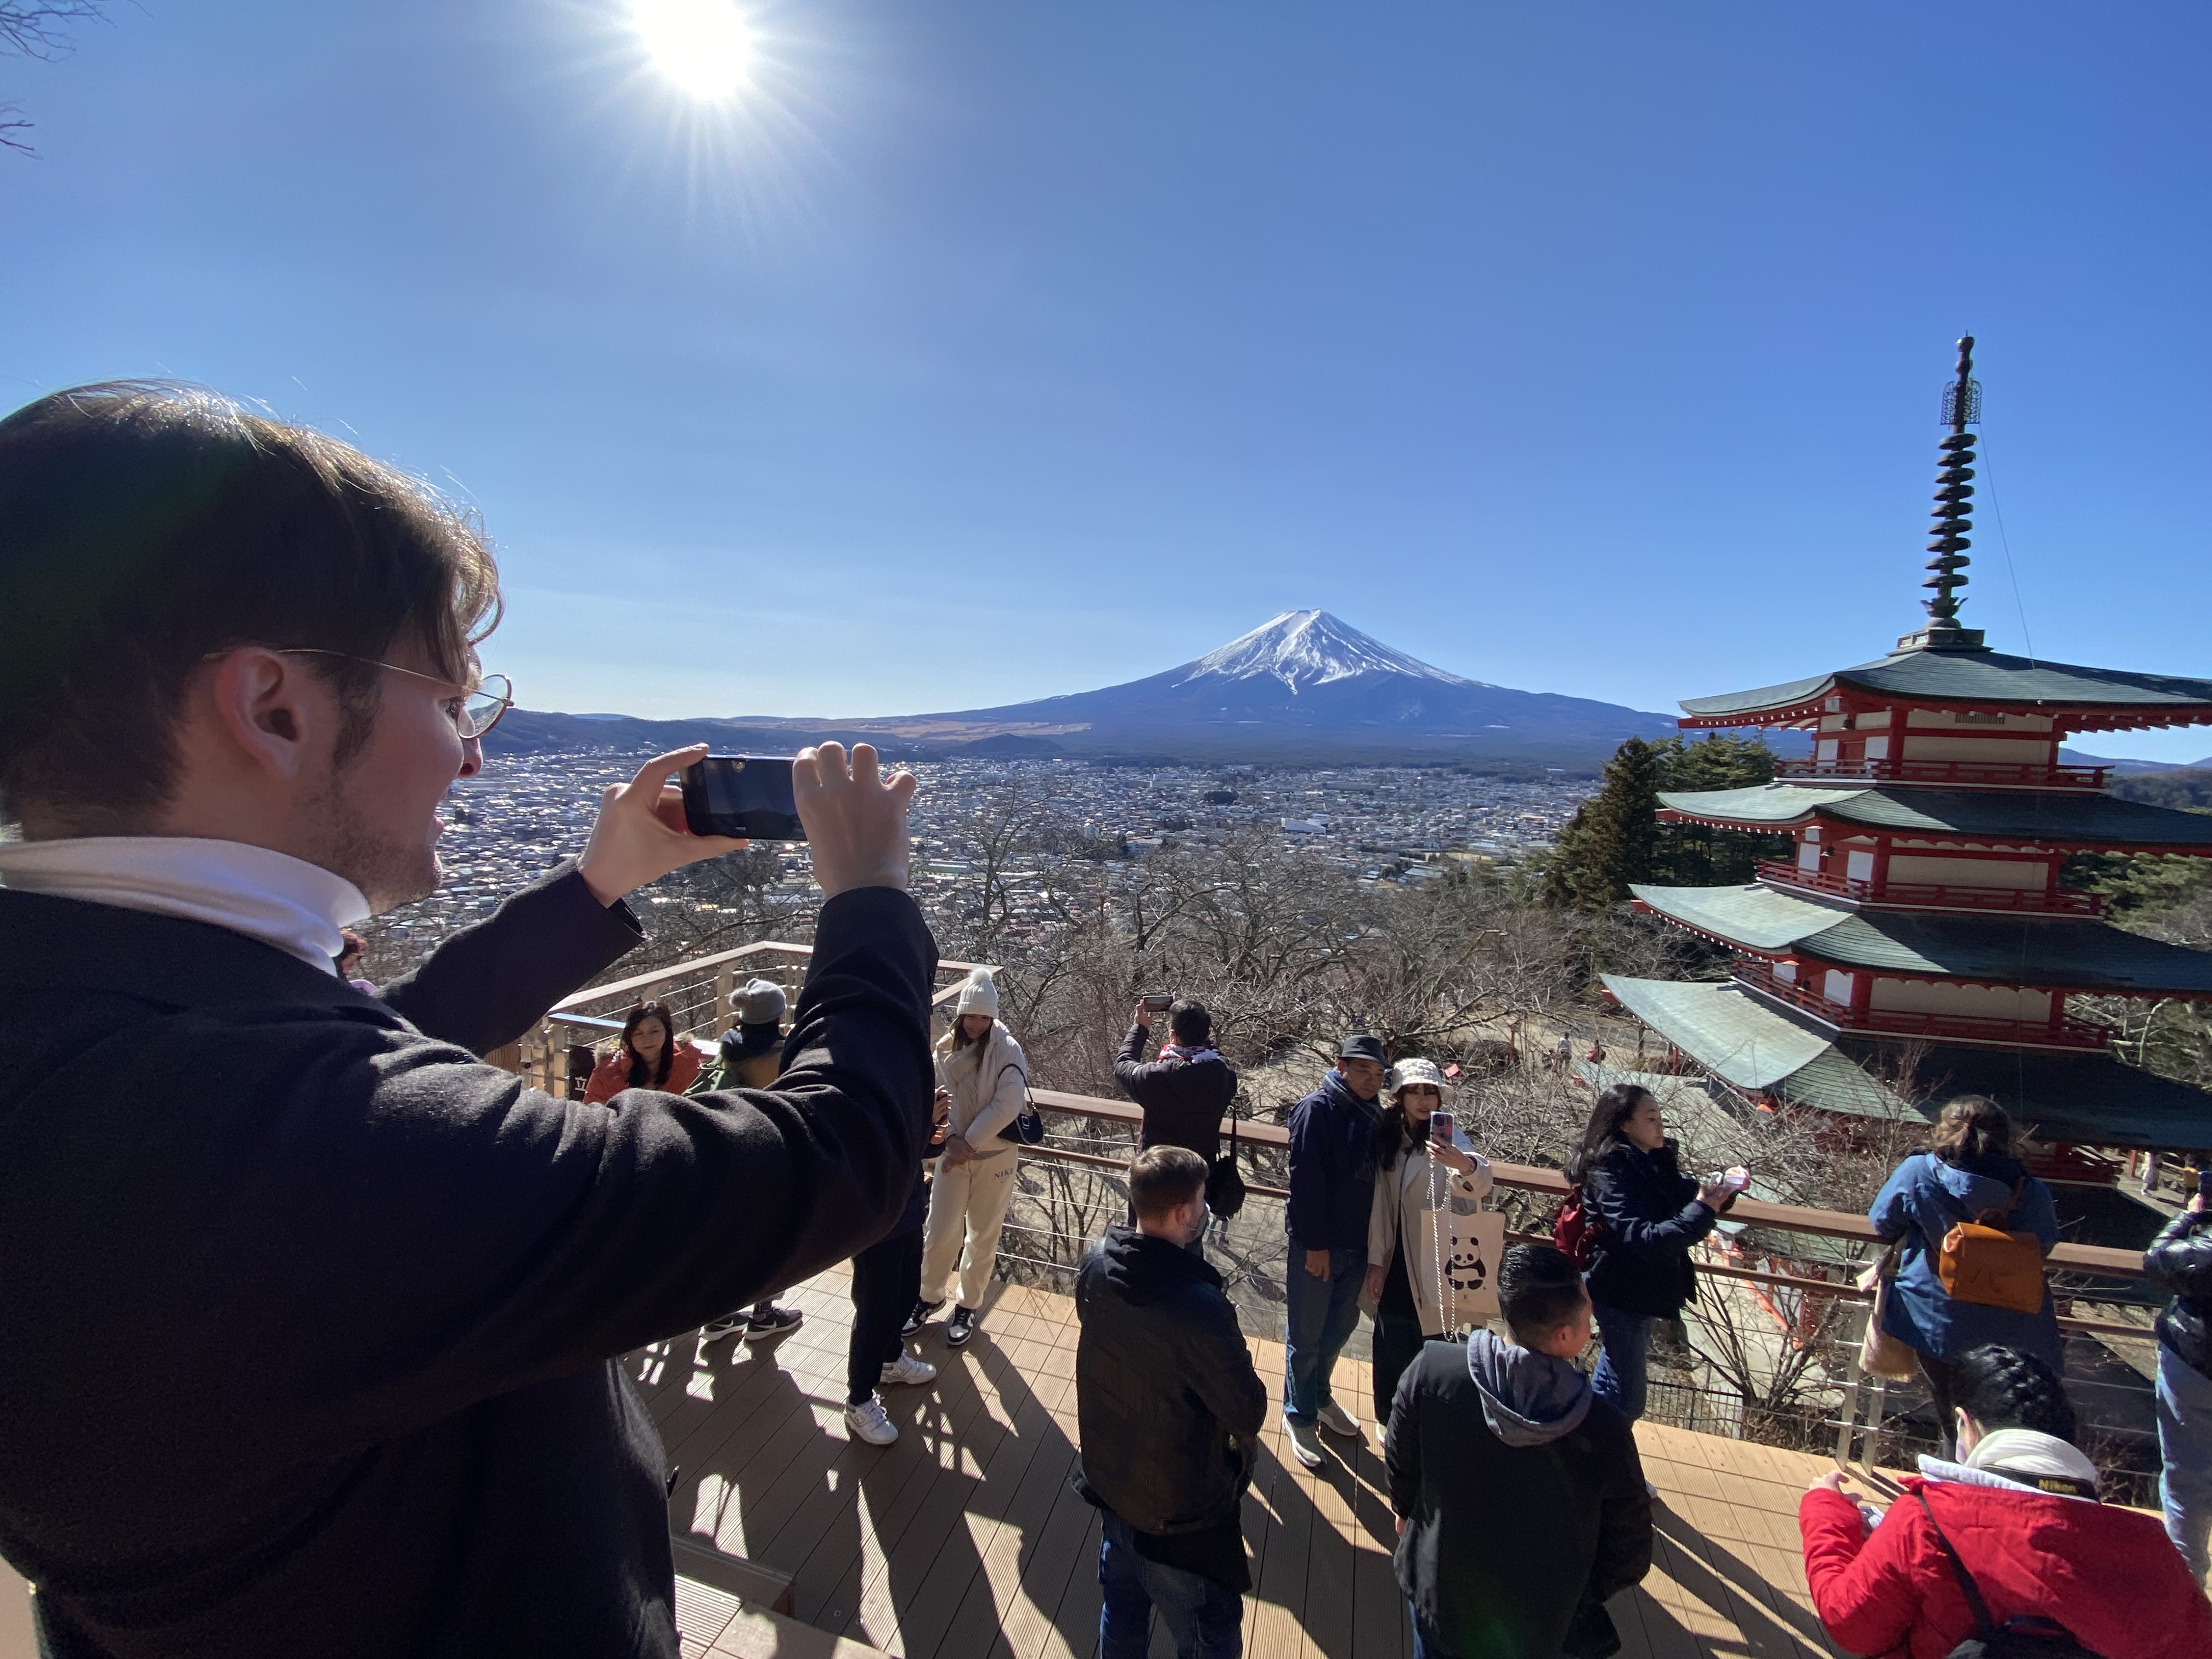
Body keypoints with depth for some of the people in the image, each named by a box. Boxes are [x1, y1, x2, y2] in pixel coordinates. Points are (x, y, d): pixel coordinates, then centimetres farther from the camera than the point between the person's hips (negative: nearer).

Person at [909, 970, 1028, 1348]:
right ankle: (930, 1296, 33)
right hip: (953, 1153, 3)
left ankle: (969, 1305, 32)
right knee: (940, 1233, 7)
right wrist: (950, 1140, -15)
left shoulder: (1007, 1050, -14)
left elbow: (1007, 1106, -21)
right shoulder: (946, 1048, -3)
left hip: (995, 1156, -2)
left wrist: (969, 1143, -18)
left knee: (983, 1237, 11)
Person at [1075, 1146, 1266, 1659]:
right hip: (1178, 1508, -6)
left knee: (1122, 1604, 29)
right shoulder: (1200, 1307, -36)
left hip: (1109, 1476, 6)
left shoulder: (1097, 1261, -17)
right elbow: (1250, 1414, -23)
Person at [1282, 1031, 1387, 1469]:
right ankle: (1300, 1416, 29)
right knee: (1306, 1334, 9)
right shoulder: (1317, 1109, -19)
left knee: (1340, 1327, 22)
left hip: (1357, 1245, 7)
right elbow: (1305, 1181, -20)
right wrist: (1315, 1244, -19)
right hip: (1317, 1247, -7)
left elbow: (1373, 1178, 9)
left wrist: (1374, 1244, 6)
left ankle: (1320, 1398, 44)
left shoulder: (1372, 1115, 3)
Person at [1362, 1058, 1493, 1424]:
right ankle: (1391, 1425, 34)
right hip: (1395, 1271, 4)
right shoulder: (1388, 1140, 2)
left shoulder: (1449, 1141, -12)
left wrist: (1466, 1165, -56)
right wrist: (1376, 1261, 2)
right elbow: (1380, 1204, 5)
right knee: (1391, 1352, 14)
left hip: (1434, 1272, -4)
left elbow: (1480, 1184, -33)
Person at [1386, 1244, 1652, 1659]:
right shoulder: (1603, 1428, -29)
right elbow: (1630, 1552, -13)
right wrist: (1582, 1597, 7)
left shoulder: (1430, 1371, -27)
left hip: (1439, 1592, 0)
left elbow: (1399, 1463, -9)